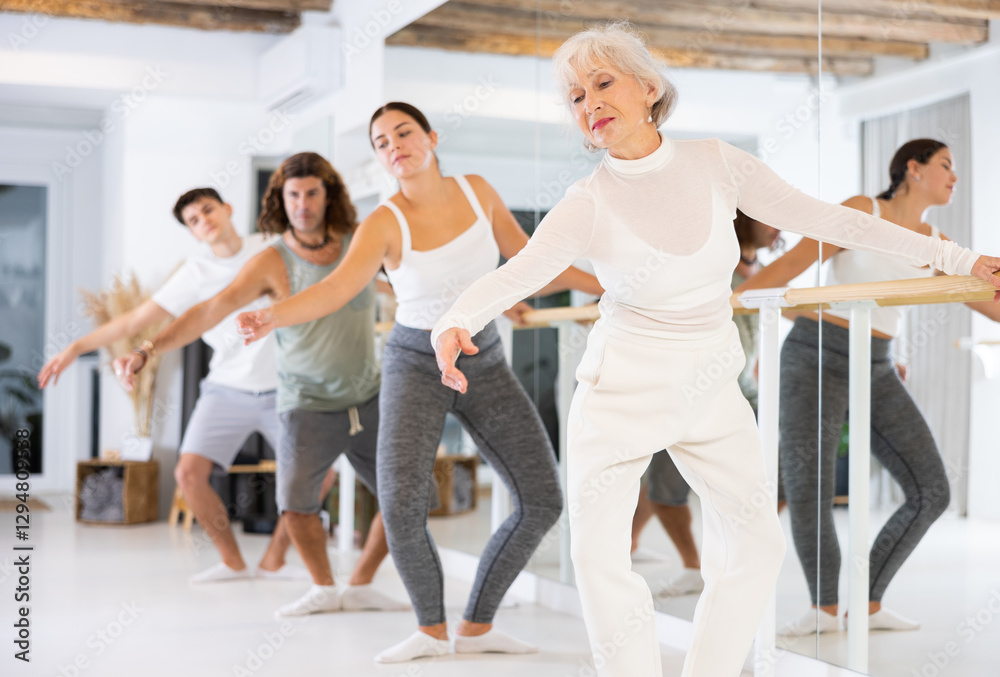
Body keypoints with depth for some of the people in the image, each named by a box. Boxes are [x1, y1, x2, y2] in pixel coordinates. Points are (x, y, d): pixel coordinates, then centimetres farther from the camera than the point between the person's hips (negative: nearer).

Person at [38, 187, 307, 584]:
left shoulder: (273, 248, -2)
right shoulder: (195, 275, -3)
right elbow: (135, 320, -3)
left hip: (280, 390, 0)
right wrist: (76, 347, -8)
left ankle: (273, 560, 11)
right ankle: (232, 562, 5)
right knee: (189, 472, -15)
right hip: (227, 390, 0)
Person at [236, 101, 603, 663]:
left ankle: (477, 626, 12)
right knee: (402, 505, -25)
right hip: (416, 365, -4)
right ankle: (432, 630, 0)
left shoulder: (477, 191, -4)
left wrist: (604, 286, 6)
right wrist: (272, 316, -49)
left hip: (484, 363, 4)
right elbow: (333, 291, -30)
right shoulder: (384, 224, -16)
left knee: (543, 500, -4)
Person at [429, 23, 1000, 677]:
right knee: (599, 556, -12)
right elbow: (517, 272, -29)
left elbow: (820, 216, -1)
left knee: (757, 546, 10)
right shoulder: (589, 204, -15)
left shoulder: (716, 164, -7)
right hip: (622, 391, -3)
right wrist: (455, 322, -51)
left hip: (711, 390, 4)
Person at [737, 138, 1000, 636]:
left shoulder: (937, 247, 12)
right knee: (807, 496, -18)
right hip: (815, 360, -6)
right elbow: (789, 266, -9)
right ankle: (825, 609, 5)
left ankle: (869, 605, 8)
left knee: (931, 492, -4)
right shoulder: (861, 211, -5)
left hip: (874, 375, 6)